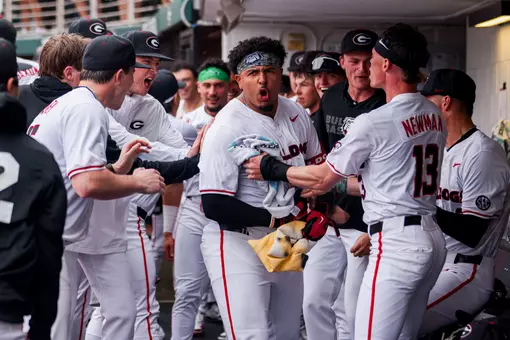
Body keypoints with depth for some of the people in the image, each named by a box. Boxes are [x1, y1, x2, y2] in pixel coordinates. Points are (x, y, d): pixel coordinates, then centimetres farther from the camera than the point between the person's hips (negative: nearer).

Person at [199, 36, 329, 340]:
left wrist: (321, 211, 0)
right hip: (237, 245, -7)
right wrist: (276, 219, -22)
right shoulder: (226, 128, -18)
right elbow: (215, 205, -21)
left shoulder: (296, 114, 3)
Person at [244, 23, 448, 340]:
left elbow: (322, 177, -2)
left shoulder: (374, 122, -14)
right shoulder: (435, 115, 9)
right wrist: (334, 185, 23)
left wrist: (273, 170, 13)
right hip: (433, 239, 9)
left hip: (397, 244, -9)